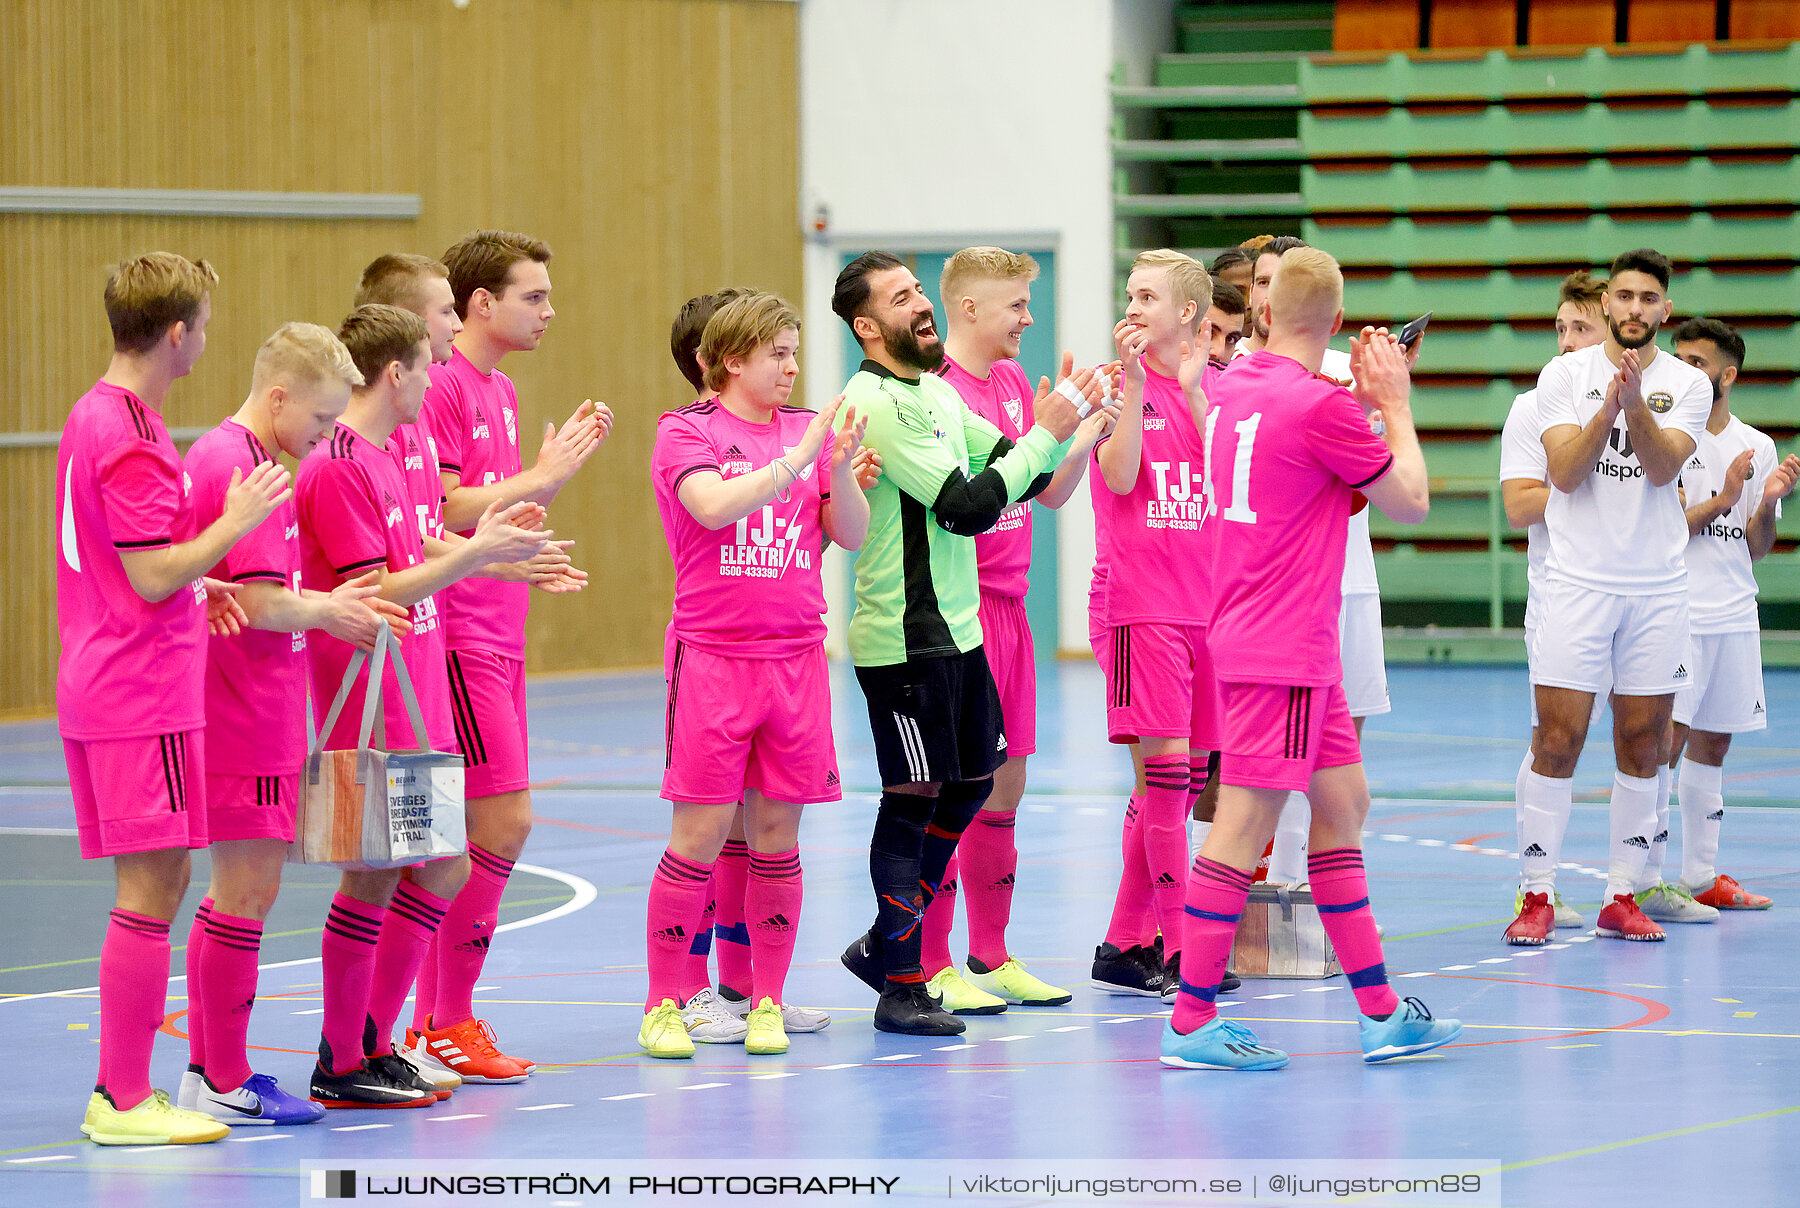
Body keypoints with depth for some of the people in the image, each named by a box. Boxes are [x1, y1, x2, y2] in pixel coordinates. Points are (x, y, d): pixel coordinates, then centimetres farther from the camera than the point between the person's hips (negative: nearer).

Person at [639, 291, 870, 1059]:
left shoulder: (809, 429, 10)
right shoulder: (685, 432, -2)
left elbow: (852, 535, 6)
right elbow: (714, 505, -20)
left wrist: (840, 467, -11)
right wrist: (796, 459, -19)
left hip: (795, 657, 4)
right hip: (713, 656, -4)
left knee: (777, 835, 5)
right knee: (700, 834, -6)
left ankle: (766, 1002, 14)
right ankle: (663, 1003, 3)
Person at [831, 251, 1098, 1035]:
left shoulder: (934, 393, 15)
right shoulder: (876, 402, -16)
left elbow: (1011, 473, 15)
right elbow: (965, 506, -21)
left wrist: (1065, 422, -1)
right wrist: (1047, 434, -16)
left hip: (956, 629, 9)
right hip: (902, 638, -9)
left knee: (969, 785, 14)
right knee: (913, 798, -4)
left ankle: (886, 944, 26)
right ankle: (901, 987, 4)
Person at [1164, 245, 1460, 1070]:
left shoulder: (1230, 388, 8)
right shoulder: (1318, 406, -16)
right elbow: (1411, 502, -4)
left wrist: (1360, 402, 21)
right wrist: (1395, 405, 7)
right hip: (1284, 650, -9)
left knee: (1343, 804, 13)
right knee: (1245, 824, -6)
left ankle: (1380, 1013, 15)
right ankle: (1191, 1024, -5)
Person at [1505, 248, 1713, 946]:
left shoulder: (1687, 384, 5)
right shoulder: (1566, 374, 2)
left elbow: (1663, 466, -11)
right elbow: (1565, 472, -9)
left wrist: (1635, 401, -27)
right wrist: (1609, 403, -21)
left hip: (1659, 586, 2)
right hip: (1578, 580, -2)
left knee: (1642, 745, 4)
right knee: (1557, 740, -6)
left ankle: (1621, 899, 12)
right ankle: (1536, 896, 1)